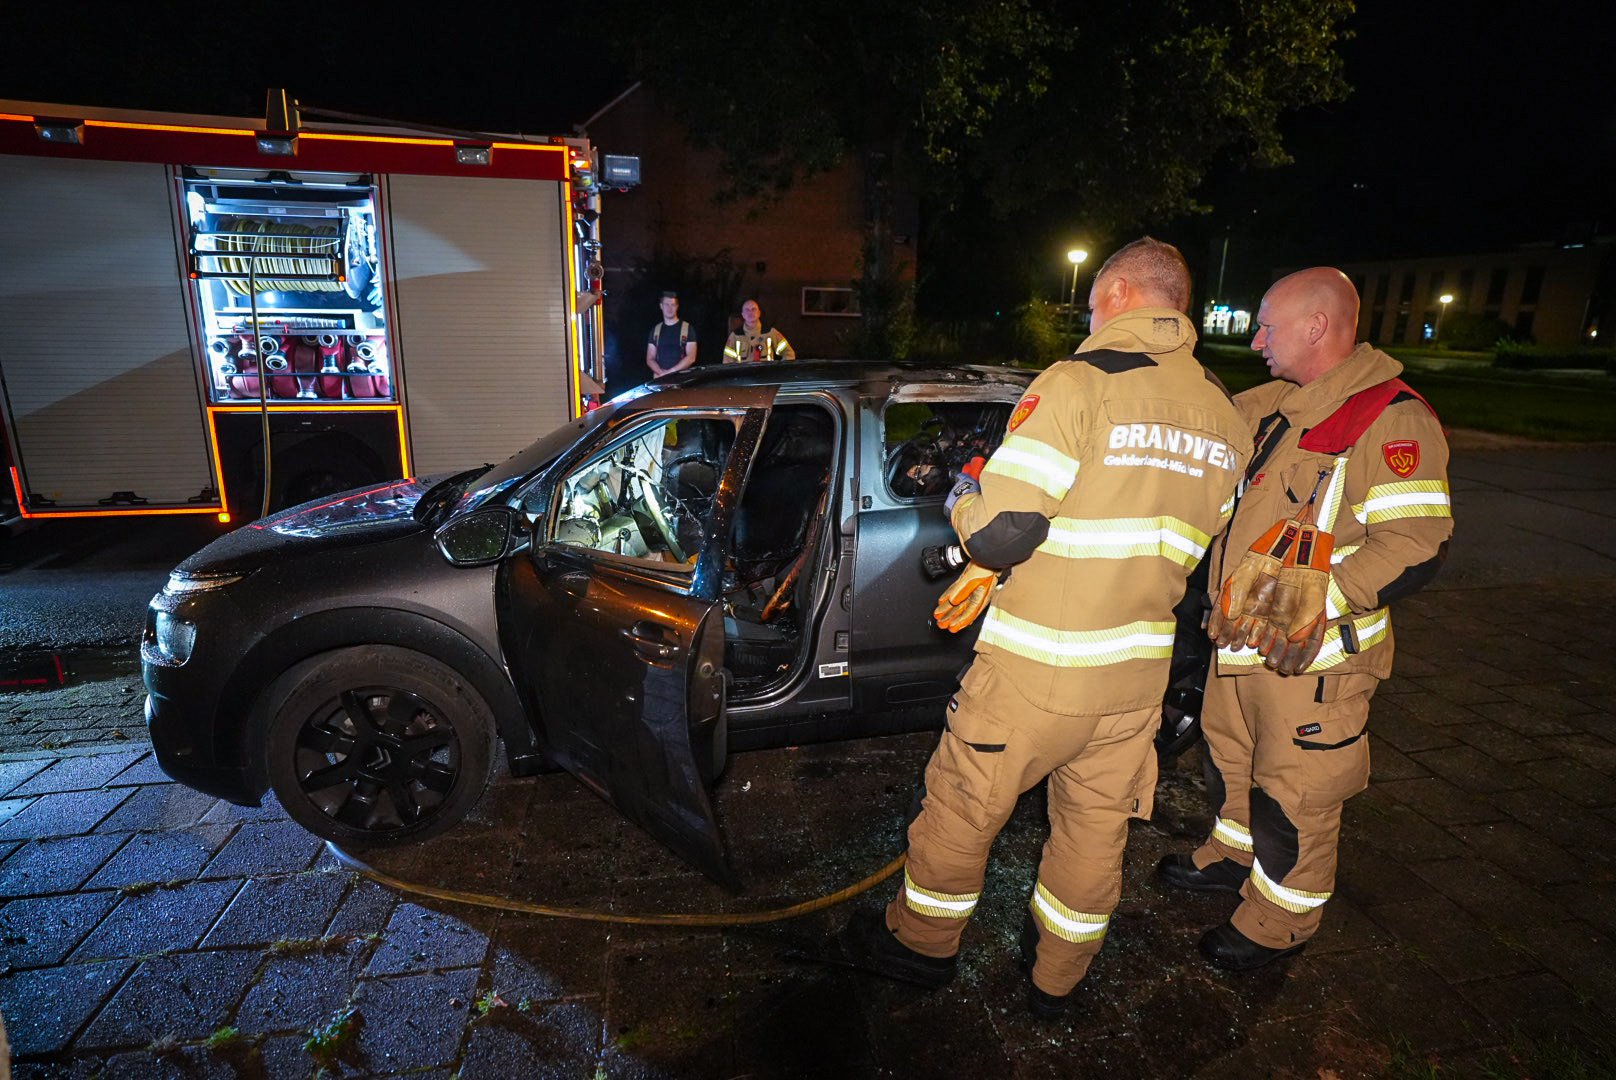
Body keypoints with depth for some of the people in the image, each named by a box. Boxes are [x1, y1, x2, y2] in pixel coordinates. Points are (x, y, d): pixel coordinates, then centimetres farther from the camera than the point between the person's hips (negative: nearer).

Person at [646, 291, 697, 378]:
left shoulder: (688, 328, 4)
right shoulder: (655, 330, 14)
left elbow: (691, 357, -4)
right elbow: (650, 359, 11)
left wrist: (670, 371, -12)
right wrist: (661, 372, -9)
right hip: (659, 379, 3)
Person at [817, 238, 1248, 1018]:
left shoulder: (1079, 383, -16)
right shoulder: (1224, 415, 6)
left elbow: (1000, 534, -21)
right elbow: (1189, 544, 12)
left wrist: (963, 499, 2)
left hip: (1037, 669, -6)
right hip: (1138, 672, 7)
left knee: (962, 807, 14)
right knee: (1095, 827, 21)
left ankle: (920, 945, 36)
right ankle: (1056, 979, 42)